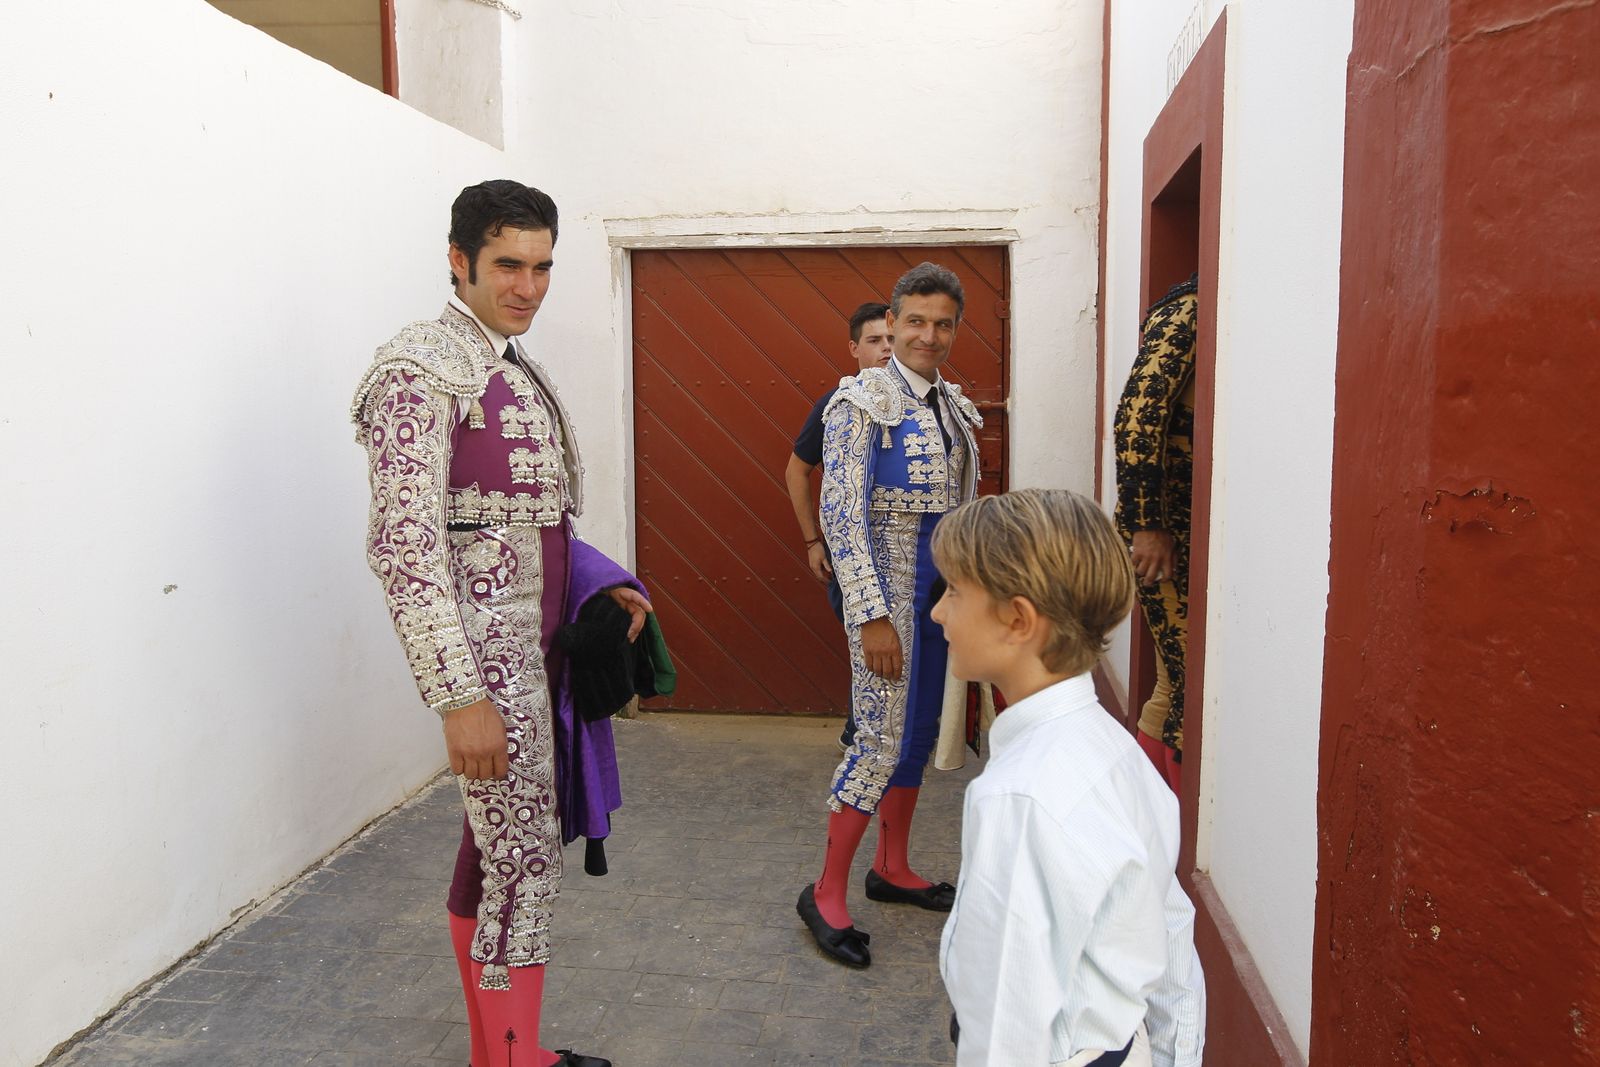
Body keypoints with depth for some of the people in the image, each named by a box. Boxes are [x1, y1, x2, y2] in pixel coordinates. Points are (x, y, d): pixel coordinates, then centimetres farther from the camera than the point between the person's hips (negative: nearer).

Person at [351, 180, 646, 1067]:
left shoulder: (514, 368, 14)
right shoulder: (421, 367, -14)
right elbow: (405, 544, -21)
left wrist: (601, 584, 6)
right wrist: (461, 696, -24)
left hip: (536, 642, 9)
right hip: (488, 655, -9)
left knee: (491, 846, 17)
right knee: (526, 861, -3)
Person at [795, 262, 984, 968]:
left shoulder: (956, 407, 11)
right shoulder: (862, 399, -11)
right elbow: (842, 513, -17)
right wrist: (871, 614, -21)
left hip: (939, 585, 8)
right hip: (885, 583, -7)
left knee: (920, 731, 14)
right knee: (882, 738, -7)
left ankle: (892, 868, 29)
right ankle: (827, 893, 7)